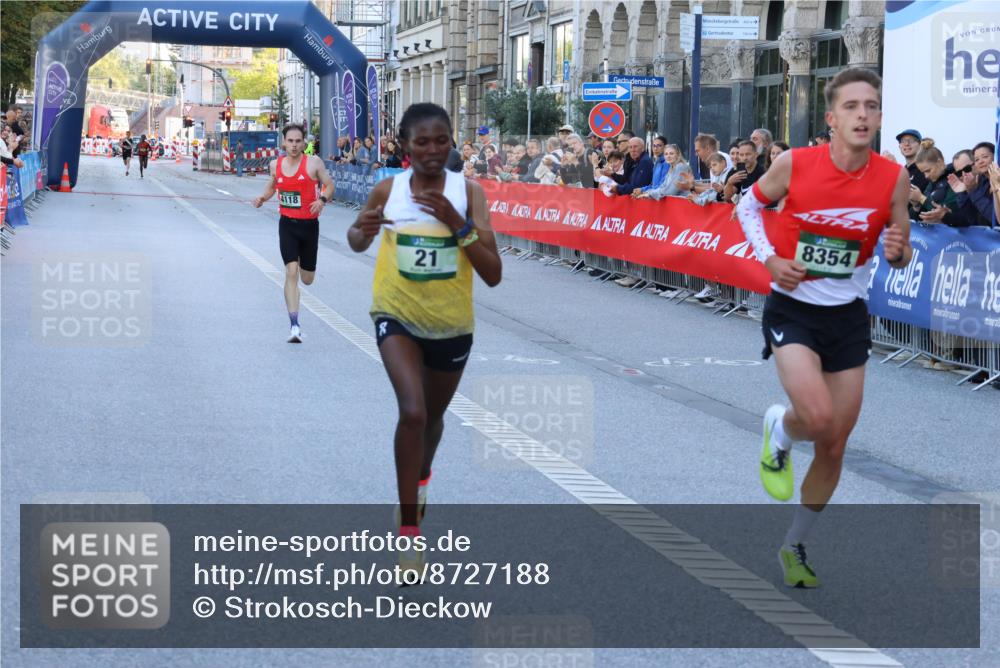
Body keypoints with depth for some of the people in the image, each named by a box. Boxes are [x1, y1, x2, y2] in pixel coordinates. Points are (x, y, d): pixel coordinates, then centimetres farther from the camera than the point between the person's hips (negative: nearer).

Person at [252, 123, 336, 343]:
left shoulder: (313, 163, -8)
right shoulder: (275, 165, 2)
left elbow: (329, 186, -2)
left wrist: (322, 200, -22)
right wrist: (262, 198, 0)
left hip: (309, 224, 0)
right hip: (287, 224, 1)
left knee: (307, 279, 10)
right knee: (291, 272, -15)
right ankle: (294, 325, -15)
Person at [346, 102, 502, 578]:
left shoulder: (468, 192, -14)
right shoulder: (387, 190, -10)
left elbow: (493, 274, -17)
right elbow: (357, 244, 9)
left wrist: (459, 225, -30)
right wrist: (363, 229, -15)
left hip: (452, 326, 2)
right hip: (398, 318, -1)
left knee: (433, 417, 23)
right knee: (412, 413, -23)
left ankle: (420, 479, 57)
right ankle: (408, 531, -14)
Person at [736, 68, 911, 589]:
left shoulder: (893, 178, -9)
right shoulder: (794, 165, -15)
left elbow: (901, 256, 4)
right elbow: (748, 206, 5)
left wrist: (897, 252, -20)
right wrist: (769, 258, -10)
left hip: (848, 316, 3)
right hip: (792, 309, -3)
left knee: (834, 447, 9)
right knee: (819, 417, -26)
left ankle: (795, 547, 30)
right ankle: (779, 431, 11)